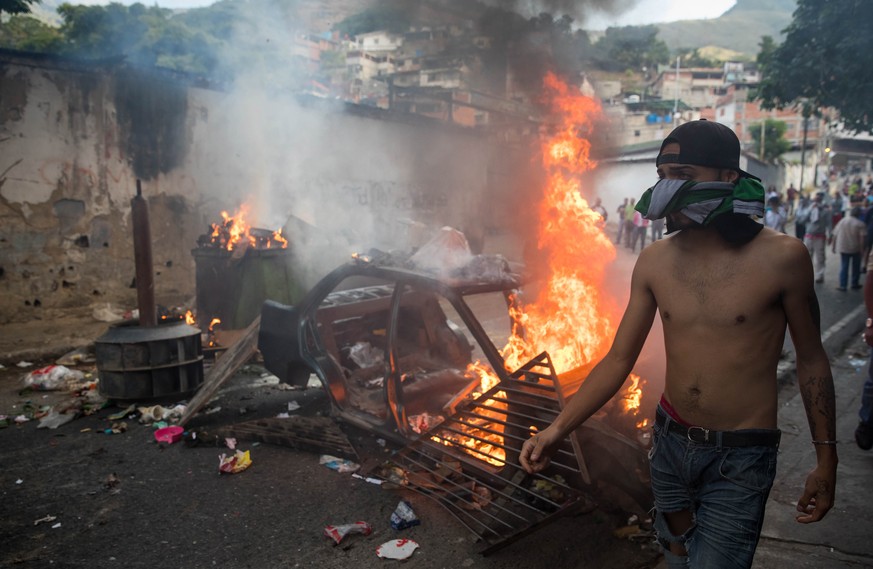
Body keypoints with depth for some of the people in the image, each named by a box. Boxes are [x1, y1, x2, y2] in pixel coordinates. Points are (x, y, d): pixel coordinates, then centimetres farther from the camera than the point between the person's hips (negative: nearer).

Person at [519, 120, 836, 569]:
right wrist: (558, 429, -11)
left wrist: (826, 459, 2)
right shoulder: (654, 261, -6)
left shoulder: (781, 258, -15)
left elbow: (811, 359, -3)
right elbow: (618, 360, -3)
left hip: (740, 458, -4)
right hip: (670, 442, 4)